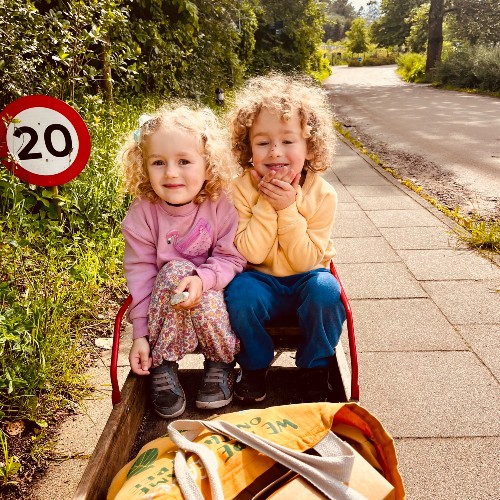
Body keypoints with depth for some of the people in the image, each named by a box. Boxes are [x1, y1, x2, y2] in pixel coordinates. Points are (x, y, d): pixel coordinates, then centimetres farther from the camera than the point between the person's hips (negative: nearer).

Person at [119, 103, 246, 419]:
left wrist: (202, 279, -34)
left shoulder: (221, 206, -17)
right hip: (162, 307, 1)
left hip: (214, 293, 0)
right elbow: (140, 273, -12)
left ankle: (221, 364, -3)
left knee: (205, 302, -34)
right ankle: (162, 368, -18)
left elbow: (231, 259, -13)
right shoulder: (142, 214, -15)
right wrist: (141, 334, -13)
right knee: (175, 271, -32)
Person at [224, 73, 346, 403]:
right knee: (240, 290, -31)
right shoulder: (242, 190, -14)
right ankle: (255, 365, -2)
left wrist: (287, 209, -28)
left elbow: (306, 261, -17)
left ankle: (316, 367, -3)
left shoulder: (322, 195, -14)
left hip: (306, 280, 0)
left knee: (325, 288, -31)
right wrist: (265, 205, -28)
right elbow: (251, 254, -19)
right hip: (262, 282, 0)